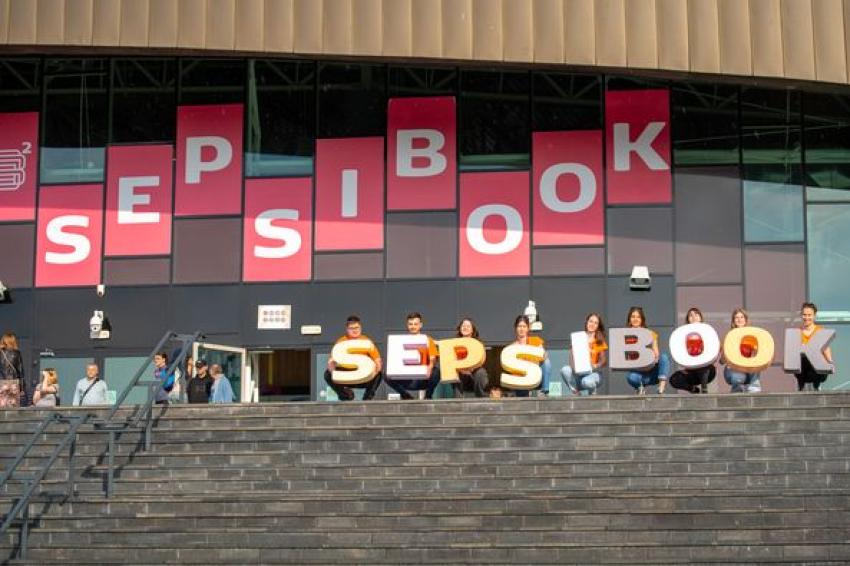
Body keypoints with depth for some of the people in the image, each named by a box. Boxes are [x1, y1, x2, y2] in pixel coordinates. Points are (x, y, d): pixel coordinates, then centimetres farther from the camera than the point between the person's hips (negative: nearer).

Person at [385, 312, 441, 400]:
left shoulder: (427, 340, 6)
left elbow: (432, 359, -4)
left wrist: (429, 368, -27)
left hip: (423, 379, -1)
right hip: (406, 380, 1)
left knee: (436, 371, -32)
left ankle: (428, 396, -7)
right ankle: (407, 397, -2)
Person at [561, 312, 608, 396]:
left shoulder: (600, 341, 7)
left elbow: (603, 359, -1)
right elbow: (571, 355, 0)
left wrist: (595, 366, -23)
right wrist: (573, 365, -23)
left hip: (592, 373, -1)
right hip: (578, 373, 1)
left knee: (587, 382, -37)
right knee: (565, 370, -31)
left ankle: (592, 393, 1)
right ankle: (575, 393, -11)